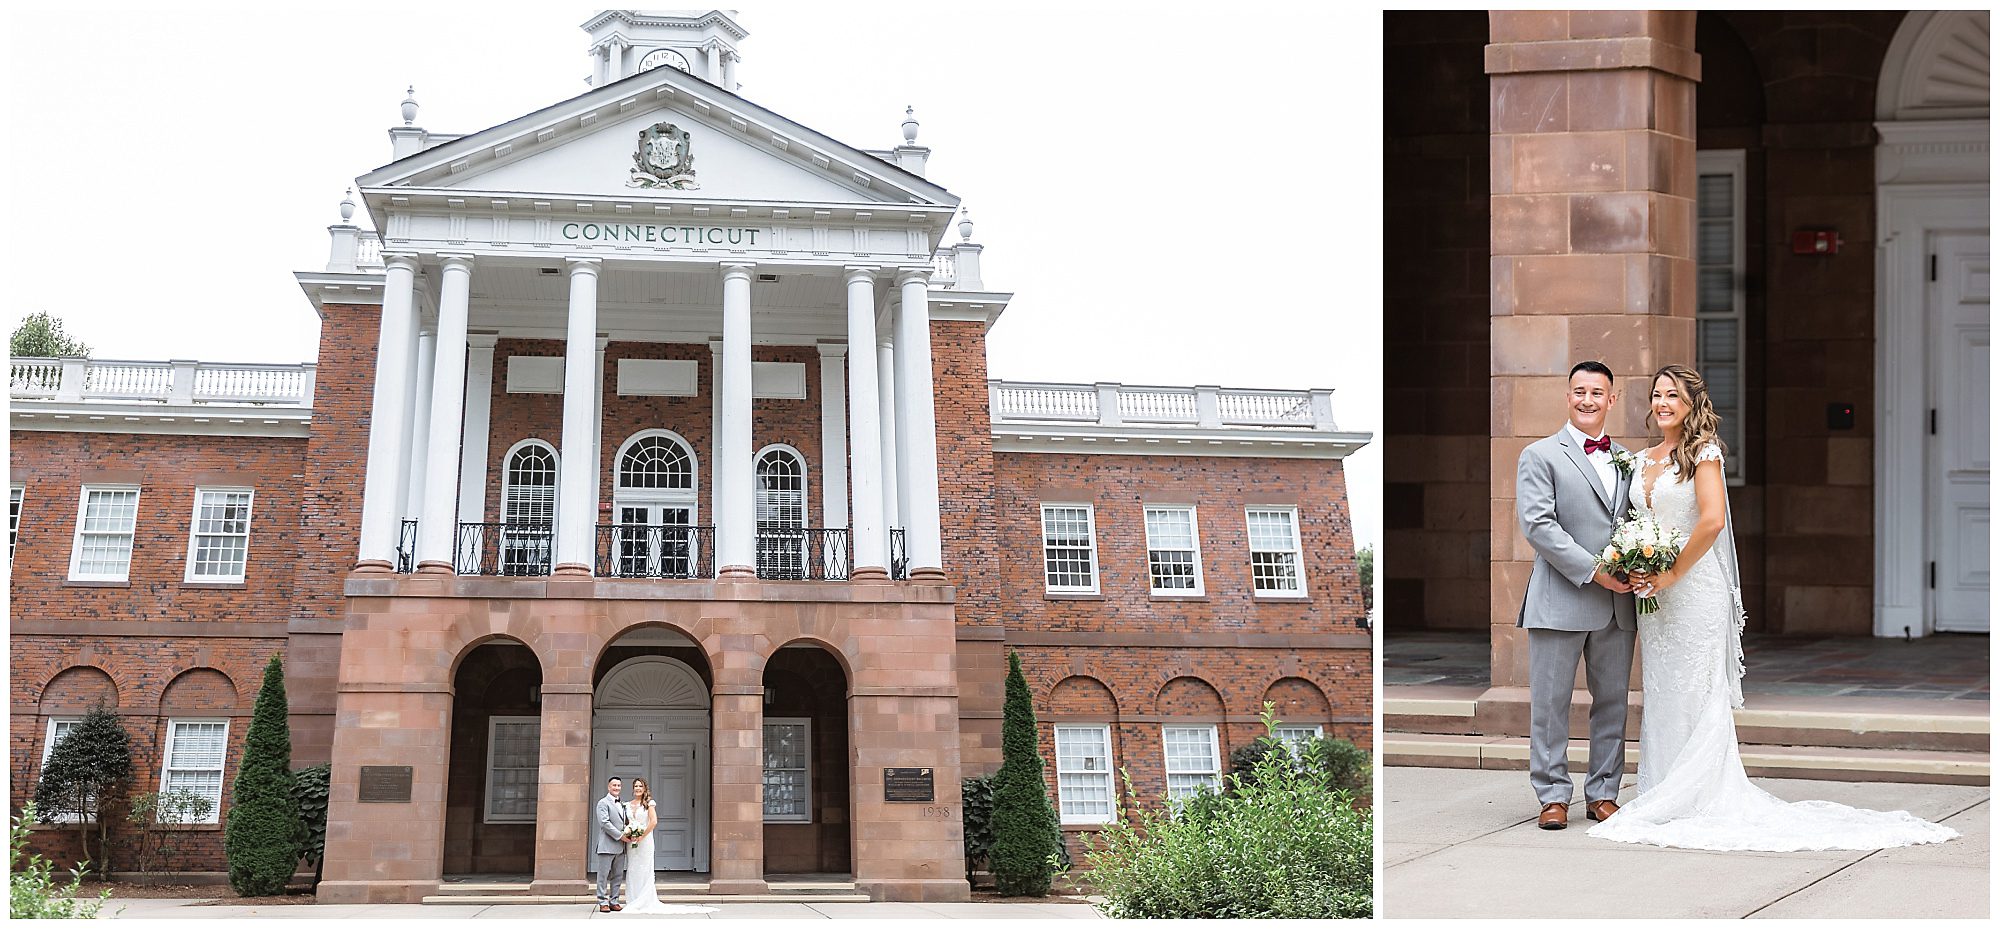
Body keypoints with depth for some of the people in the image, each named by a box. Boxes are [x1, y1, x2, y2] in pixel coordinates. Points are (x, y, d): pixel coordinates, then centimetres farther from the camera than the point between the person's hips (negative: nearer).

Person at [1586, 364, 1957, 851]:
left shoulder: (1703, 451, -8)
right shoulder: (1642, 460, 13)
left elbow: (1713, 519, -19)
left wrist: (1671, 575, -16)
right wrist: (1633, 571, 0)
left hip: (1695, 588, -7)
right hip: (1654, 593, 7)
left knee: (1696, 695, -4)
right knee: (1660, 695, 9)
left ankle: (1697, 800, 1)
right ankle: (1661, 798, 14)